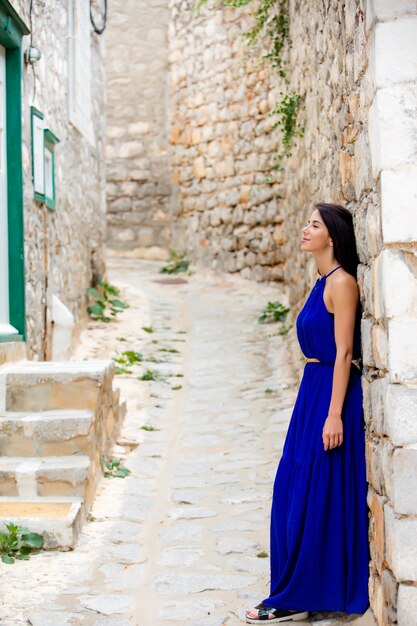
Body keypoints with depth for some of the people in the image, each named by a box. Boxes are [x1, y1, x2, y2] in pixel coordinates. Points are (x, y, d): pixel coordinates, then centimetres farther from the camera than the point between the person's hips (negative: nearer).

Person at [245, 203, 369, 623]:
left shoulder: (341, 282, -13)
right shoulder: (323, 282, 14)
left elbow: (344, 352, -18)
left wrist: (334, 414, -21)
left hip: (332, 392, -10)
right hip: (312, 390, 10)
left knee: (313, 496, -3)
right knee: (295, 491, 13)